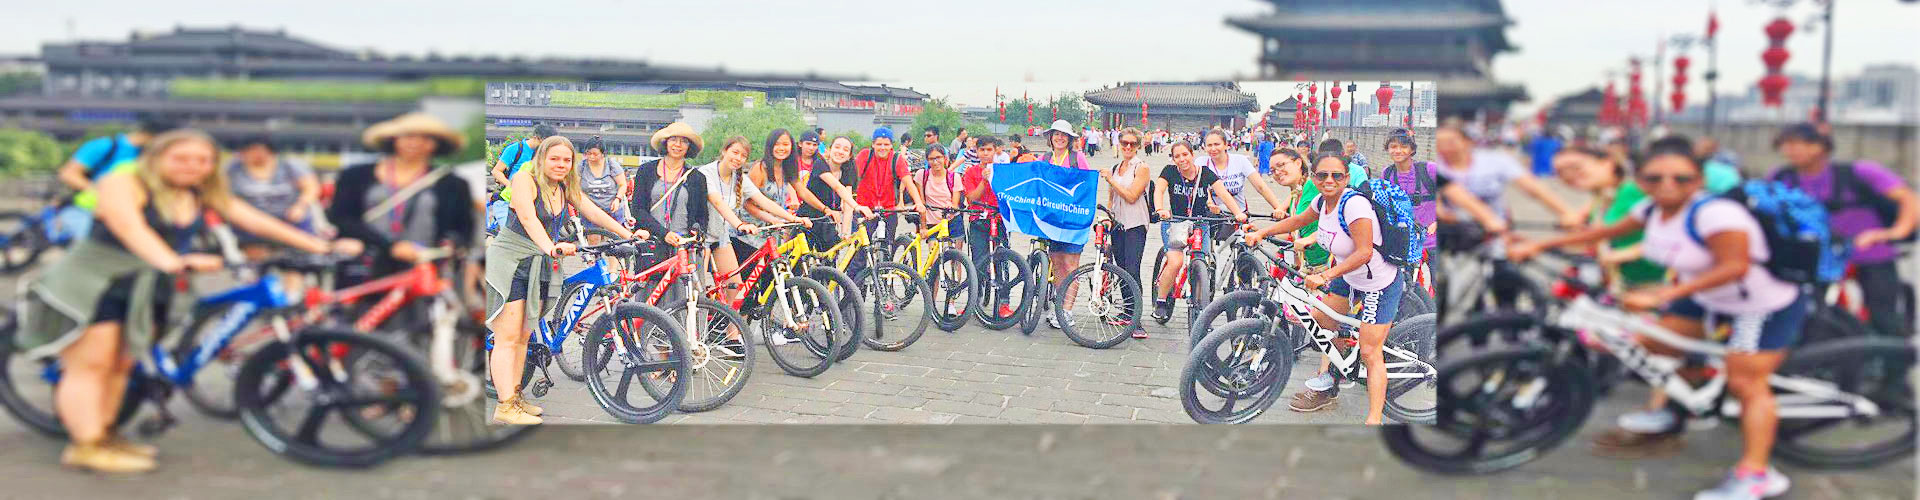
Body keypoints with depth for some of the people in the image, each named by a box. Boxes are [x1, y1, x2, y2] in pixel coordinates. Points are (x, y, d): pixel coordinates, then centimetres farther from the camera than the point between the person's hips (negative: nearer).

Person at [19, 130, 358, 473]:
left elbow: (256, 221, -3)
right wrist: (172, 262, -54)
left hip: (146, 289, 7)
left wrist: (323, 246, -9)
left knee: (120, 365, 13)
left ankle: (104, 435, 23)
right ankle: (85, 446, -6)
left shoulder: (203, 195, 1)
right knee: (91, 364, -7)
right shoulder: (122, 184, -17)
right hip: (93, 283, -7)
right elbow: (133, 230, -35)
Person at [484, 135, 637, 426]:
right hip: (509, 263, -7)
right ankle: (506, 407, -7)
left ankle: (515, 396, 20)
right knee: (508, 337, -7)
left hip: (539, 268, 7)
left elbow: (594, 213, 5)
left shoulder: (567, 189, 9)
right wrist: (551, 248, -44)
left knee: (523, 336, 11)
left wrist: (629, 234, -5)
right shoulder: (525, 180, -13)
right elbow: (529, 219, -27)